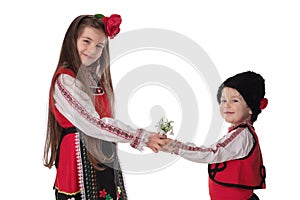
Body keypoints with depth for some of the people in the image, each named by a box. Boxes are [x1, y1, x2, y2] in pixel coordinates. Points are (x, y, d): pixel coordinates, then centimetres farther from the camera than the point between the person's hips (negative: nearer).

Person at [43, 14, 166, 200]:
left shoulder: (94, 76, 12)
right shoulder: (65, 79, -14)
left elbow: (106, 118, 11)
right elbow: (92, 124, -19)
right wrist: (142, 138, -17)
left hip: (105, 155, 7)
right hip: (81, 155, -7)